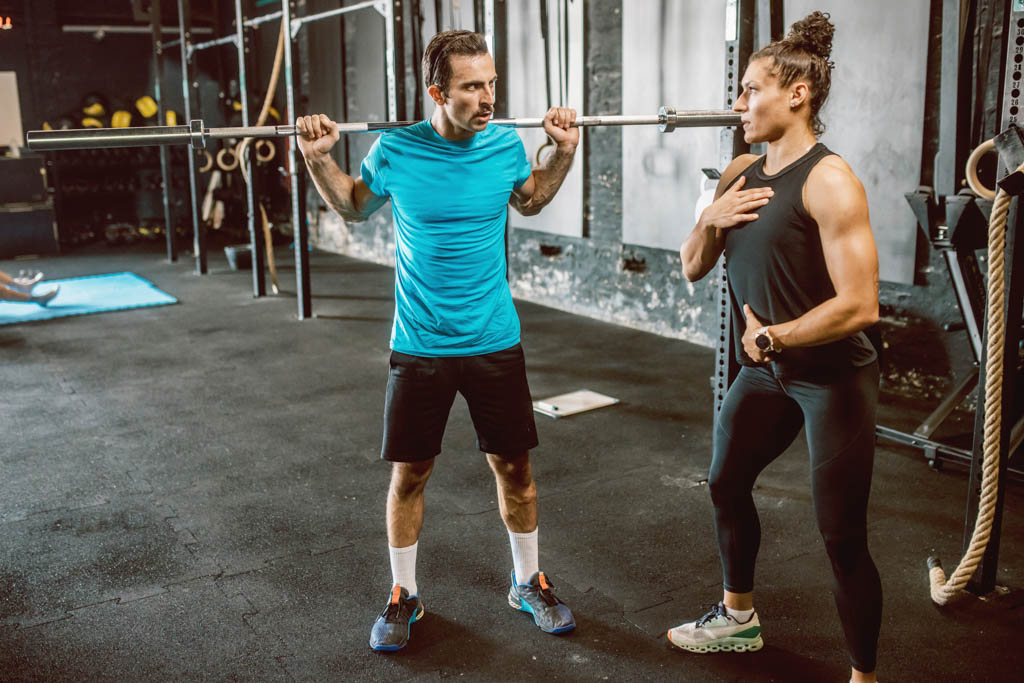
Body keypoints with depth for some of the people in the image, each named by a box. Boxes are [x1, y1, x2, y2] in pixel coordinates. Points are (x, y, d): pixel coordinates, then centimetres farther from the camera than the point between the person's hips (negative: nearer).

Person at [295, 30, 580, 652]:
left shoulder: (506, 146, -5)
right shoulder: (395, 150, -10)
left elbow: (530, 201, 18)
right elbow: (355, 207, 9)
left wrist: (564, 154, 5)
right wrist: (319, 160, -5)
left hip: (496, 341, 2)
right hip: (420, 345, -1)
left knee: (514, 465, 10)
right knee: (409, 473, 7)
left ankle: (529, 582, 32)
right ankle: (404, 595, 28)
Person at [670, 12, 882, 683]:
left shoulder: (829, 181, -20)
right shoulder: (740, 173, 3)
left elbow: (860, 305, -26)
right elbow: (692, 270, 9)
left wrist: (772, 337, -16)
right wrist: (710, 221, -10)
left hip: (833, 377, -8)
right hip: (767, 370, 9)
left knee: (842, 537, -2)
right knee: (726, 483, 22)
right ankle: (738, 618, 45)